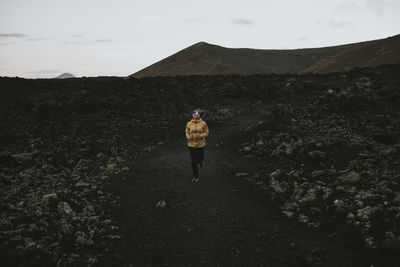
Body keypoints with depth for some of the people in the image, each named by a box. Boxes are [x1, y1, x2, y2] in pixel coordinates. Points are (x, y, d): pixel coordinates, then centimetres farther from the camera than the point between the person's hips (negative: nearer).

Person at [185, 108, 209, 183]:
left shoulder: (203, 123, -8)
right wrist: (188, 137, -13)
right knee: (193, 162, 3)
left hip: (200, 144, -1)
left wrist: (201, 136, -19)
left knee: (200, 159, 9)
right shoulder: (189, 124, -4)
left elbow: (206, 132, 0)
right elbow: (187, 132, 8)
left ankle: (200, 161, 49)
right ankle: (196, 176, 20)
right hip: (191, 144, 1)